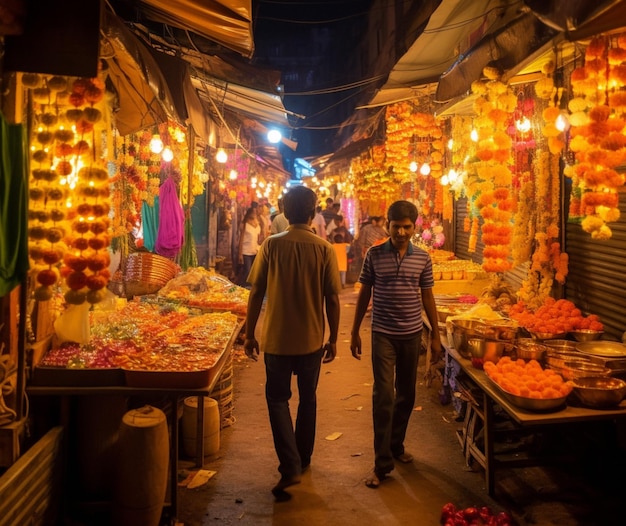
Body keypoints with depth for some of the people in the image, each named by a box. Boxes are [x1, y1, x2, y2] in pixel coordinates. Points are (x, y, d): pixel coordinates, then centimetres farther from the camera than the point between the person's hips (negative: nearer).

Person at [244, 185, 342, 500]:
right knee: (307, 399, 19)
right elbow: (333, 299, -6)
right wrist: (333, 339, 6)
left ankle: (290, 466, 1)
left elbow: (256, 293, -6)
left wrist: (249, 335, 5)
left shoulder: (271, 245, -8)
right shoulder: (324, 249, -8)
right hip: (311, 339, 1)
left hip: (277, 338, -1)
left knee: (278, 399, 12)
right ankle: (303, 460, 33)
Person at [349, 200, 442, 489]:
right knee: (383, 396, -5)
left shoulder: (423, 258, 1)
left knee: (406, 394, 13)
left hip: (412, 334, 3)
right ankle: (382, 463, 2)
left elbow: (427, 297, 7)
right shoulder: (374, 255, -3)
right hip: (383, 334, -2)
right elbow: (364, 294, 3)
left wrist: (436, 335, 7)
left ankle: (396, 445, 33)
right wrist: (355, 332, 4)